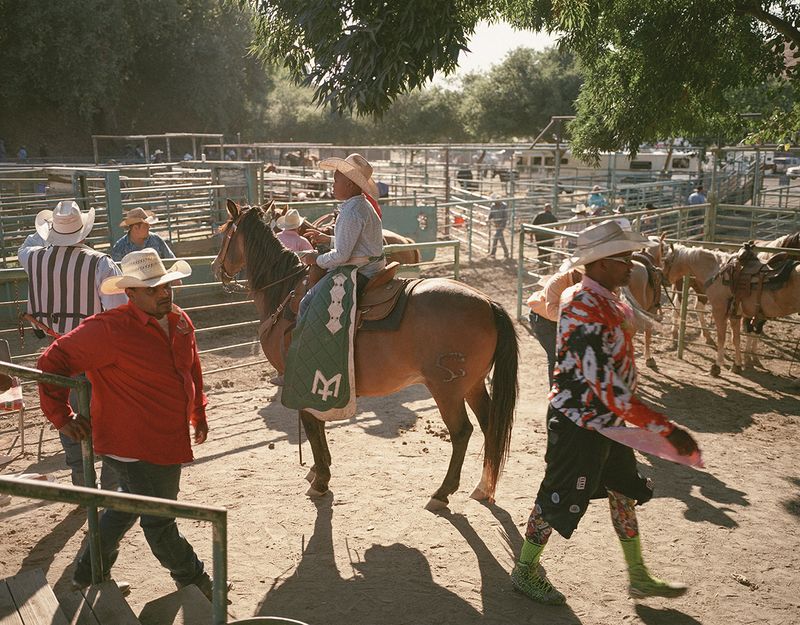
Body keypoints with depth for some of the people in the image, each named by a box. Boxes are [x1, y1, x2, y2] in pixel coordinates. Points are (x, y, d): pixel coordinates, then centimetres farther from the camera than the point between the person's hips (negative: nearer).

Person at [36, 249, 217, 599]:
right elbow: (53, 362, -17)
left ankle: (89, 572, 47)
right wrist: (62, 418, -13)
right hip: (136, 447, -8)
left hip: (170, 439, 9)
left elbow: (192, 370, 17)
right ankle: (193, 579, 33)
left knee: (131, 503, 26)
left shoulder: (180, 322, 1)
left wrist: (198, 414, 22)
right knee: (159, 520, 10)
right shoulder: (109, 330, -23)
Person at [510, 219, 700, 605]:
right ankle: (525, 571, 27)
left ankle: (639, 578, 36)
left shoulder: (608, 302, 3)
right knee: (558, 500, 6)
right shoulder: (585, 312, -29)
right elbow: (608, 388, -33)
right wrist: (666, 430, -30)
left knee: (625, 492, 19)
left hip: (608, 421, 10)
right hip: (579, 424, -10)